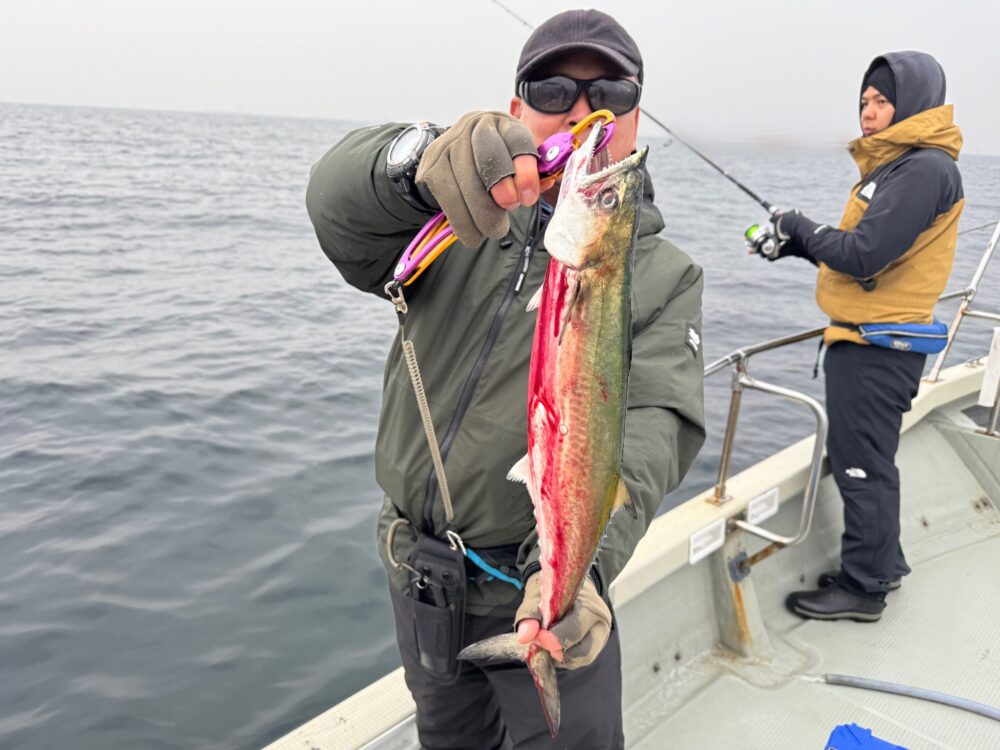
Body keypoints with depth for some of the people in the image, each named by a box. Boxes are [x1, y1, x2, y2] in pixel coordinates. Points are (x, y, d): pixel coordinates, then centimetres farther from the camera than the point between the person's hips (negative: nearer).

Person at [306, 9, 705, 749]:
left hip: (539, 580, -3)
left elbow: (649, 431, -22)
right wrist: (421, 162, -46)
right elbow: (337, 201, -22)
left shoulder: (663, 277, -8)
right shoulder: (465, 219, -3)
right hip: (417, 569, 3)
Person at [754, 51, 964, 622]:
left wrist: (801, 227, -9)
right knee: (867, 459, 18)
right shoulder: (897, 164, 16)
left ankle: (864, 588, 11)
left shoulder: (924, 169, -16)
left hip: (877, 347, -10)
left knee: (862, 465, -2)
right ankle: (883, 563, 33)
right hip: (866, 340, 10)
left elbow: (863, 256, -23)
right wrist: (797, 245, 4)